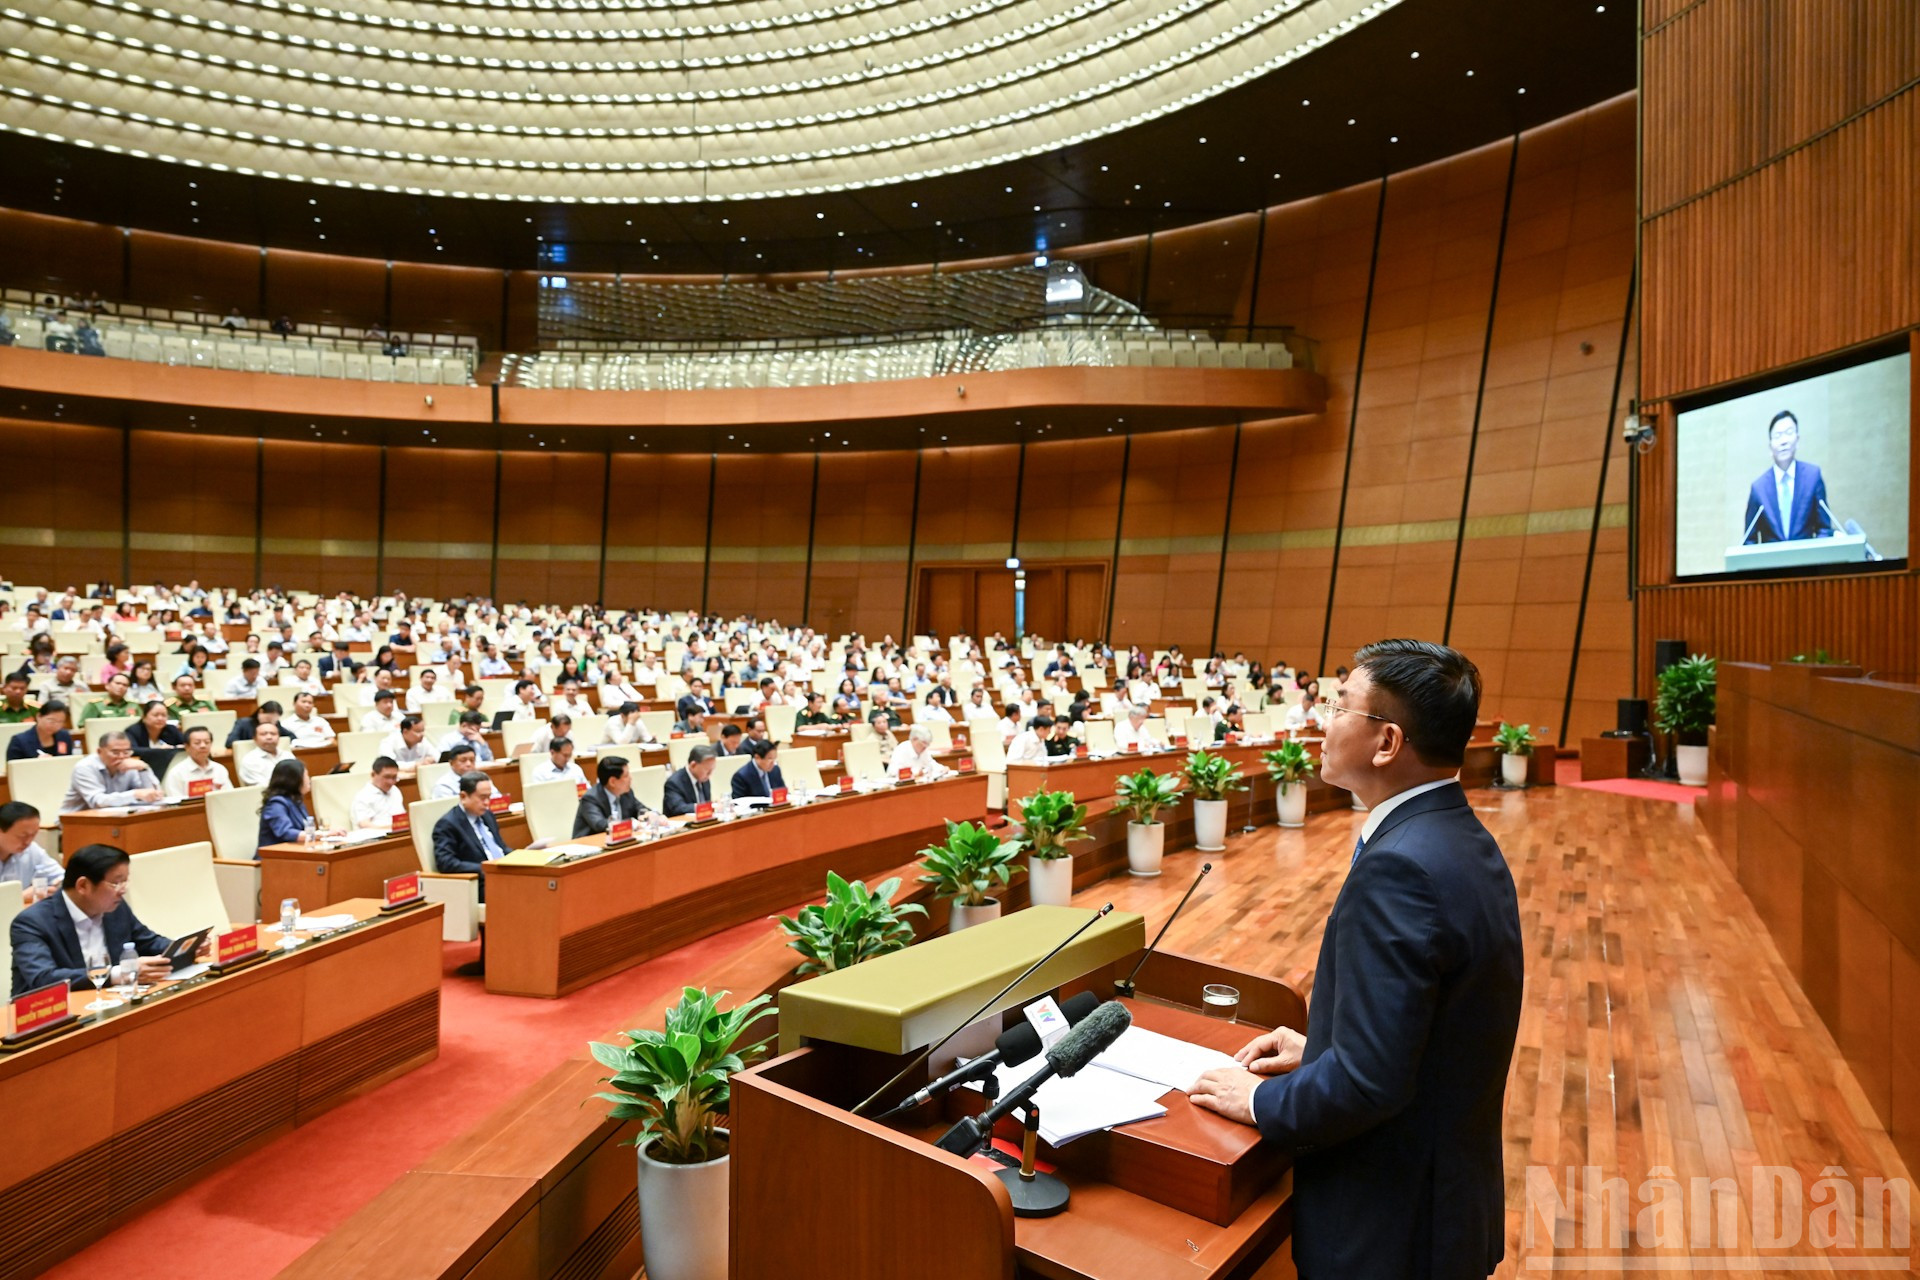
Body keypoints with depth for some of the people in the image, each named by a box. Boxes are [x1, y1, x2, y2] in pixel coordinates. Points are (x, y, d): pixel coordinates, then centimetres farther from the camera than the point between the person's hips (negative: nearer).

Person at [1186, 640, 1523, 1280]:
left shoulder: (1399, 867, -29)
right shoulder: (1463, 839, 2)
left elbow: (1367, 1081, -29)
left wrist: (1261, 1100, -14)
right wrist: (1319, 1049, 9)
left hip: (1391, 1227, -9)